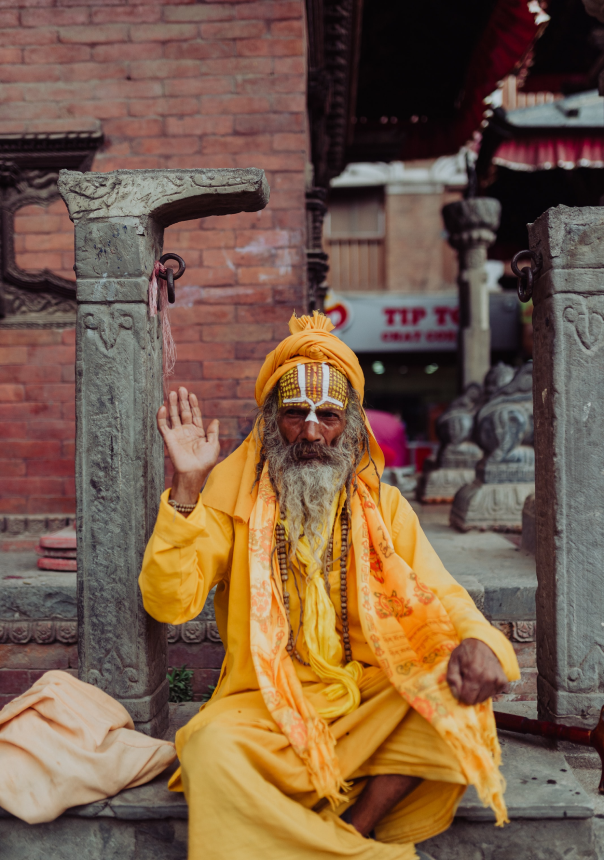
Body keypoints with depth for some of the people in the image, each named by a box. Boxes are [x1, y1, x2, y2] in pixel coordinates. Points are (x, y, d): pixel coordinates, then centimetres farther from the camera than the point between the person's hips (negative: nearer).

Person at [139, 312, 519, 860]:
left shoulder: (382, 505, 7)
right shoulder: (234, 495, 0)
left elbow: (436, 596, -1)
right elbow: (170, 603, -9)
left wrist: (477, 640, -25)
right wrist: (186, 486, -19)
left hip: (369, 700, 2)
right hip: (265, 706, -1)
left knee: (456, 685, -23)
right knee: (212, 747, -32)